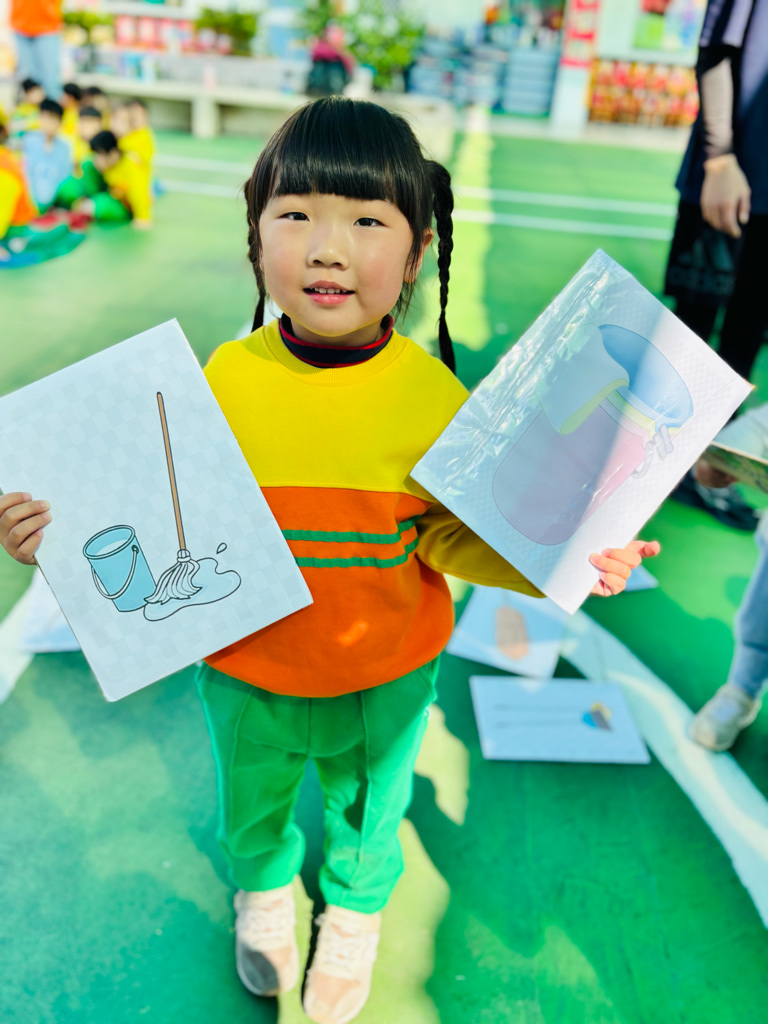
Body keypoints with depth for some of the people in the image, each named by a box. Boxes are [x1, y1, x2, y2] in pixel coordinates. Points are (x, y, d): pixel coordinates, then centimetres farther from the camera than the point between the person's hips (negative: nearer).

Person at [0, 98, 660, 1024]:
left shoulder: (434, 395, -21)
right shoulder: (226, 377, -19)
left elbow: (453, 538, -12)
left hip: (387, 684, 0)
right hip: (246, 677, 1)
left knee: (370, 814, 29)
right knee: (252, 806, 31)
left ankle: (354, 912, 65)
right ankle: (262, 889, 68)